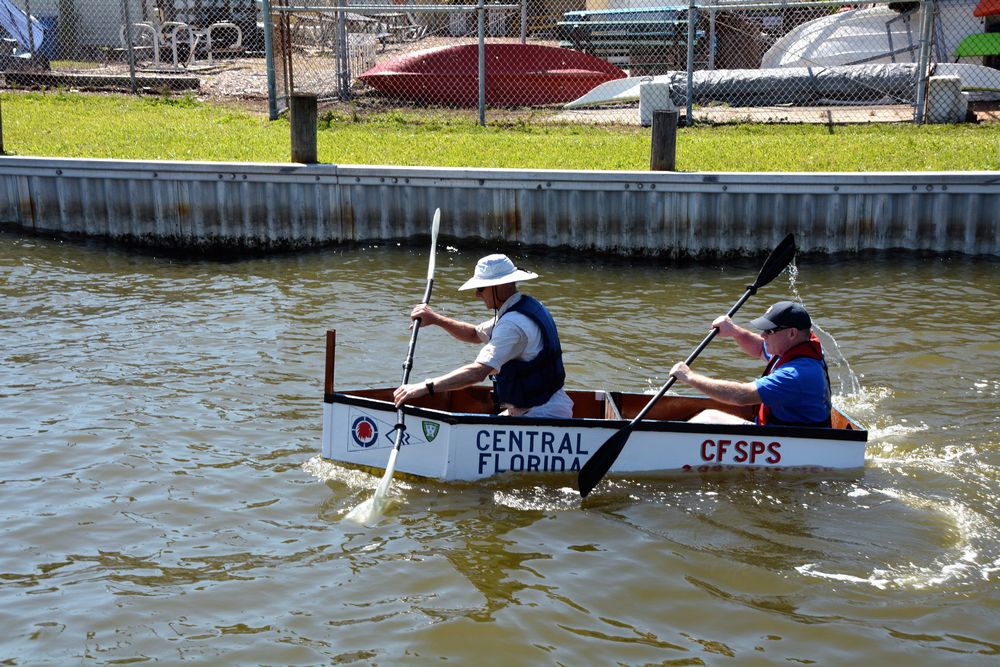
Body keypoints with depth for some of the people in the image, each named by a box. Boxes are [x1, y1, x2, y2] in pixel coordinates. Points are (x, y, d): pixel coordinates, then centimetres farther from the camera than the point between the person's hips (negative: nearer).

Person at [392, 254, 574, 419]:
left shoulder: (513, 323, -22)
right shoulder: (525, 307, 10)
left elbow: (478, 372, -32)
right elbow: (475, 334, 20)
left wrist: (425, 387, -32)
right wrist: (435, 319, 7)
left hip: (542, 415, -10)